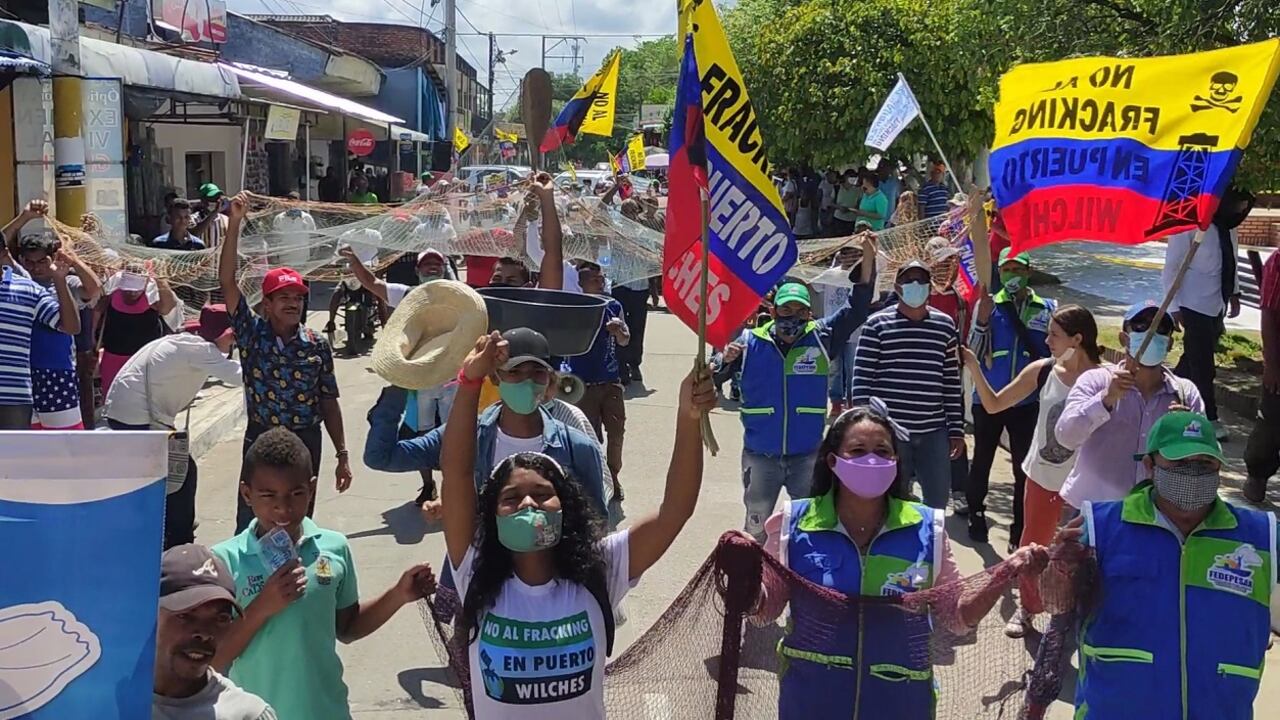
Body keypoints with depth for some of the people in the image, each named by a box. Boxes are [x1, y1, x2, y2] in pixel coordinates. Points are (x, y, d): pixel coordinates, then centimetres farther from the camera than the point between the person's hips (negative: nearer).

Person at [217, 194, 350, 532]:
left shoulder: (318, 345, -1)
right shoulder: (251, 332, -4)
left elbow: (328, 402, 2)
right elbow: (227, 280, -13)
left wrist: (342, 456, 1)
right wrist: (235, 223, -19)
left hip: (306, 441, 1)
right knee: (250, 526, 3)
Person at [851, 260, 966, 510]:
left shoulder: (945, 326, 7)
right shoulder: (877, 325, -3)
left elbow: (952, 382, 10)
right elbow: (862, 380, -5)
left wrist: (956, 429, 7)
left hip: (934, 432, 3)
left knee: (938, 502, 11)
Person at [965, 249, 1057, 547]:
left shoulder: (1047, 309, 2)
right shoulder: (987, 305, -2)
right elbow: (974, 353, -6)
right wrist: (982, 320, -20)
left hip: (1027, 402, 1)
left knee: (1025, 467, 7)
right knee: (982, 460, 11)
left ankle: (1021, 530, 17)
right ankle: (975, 513, 28)